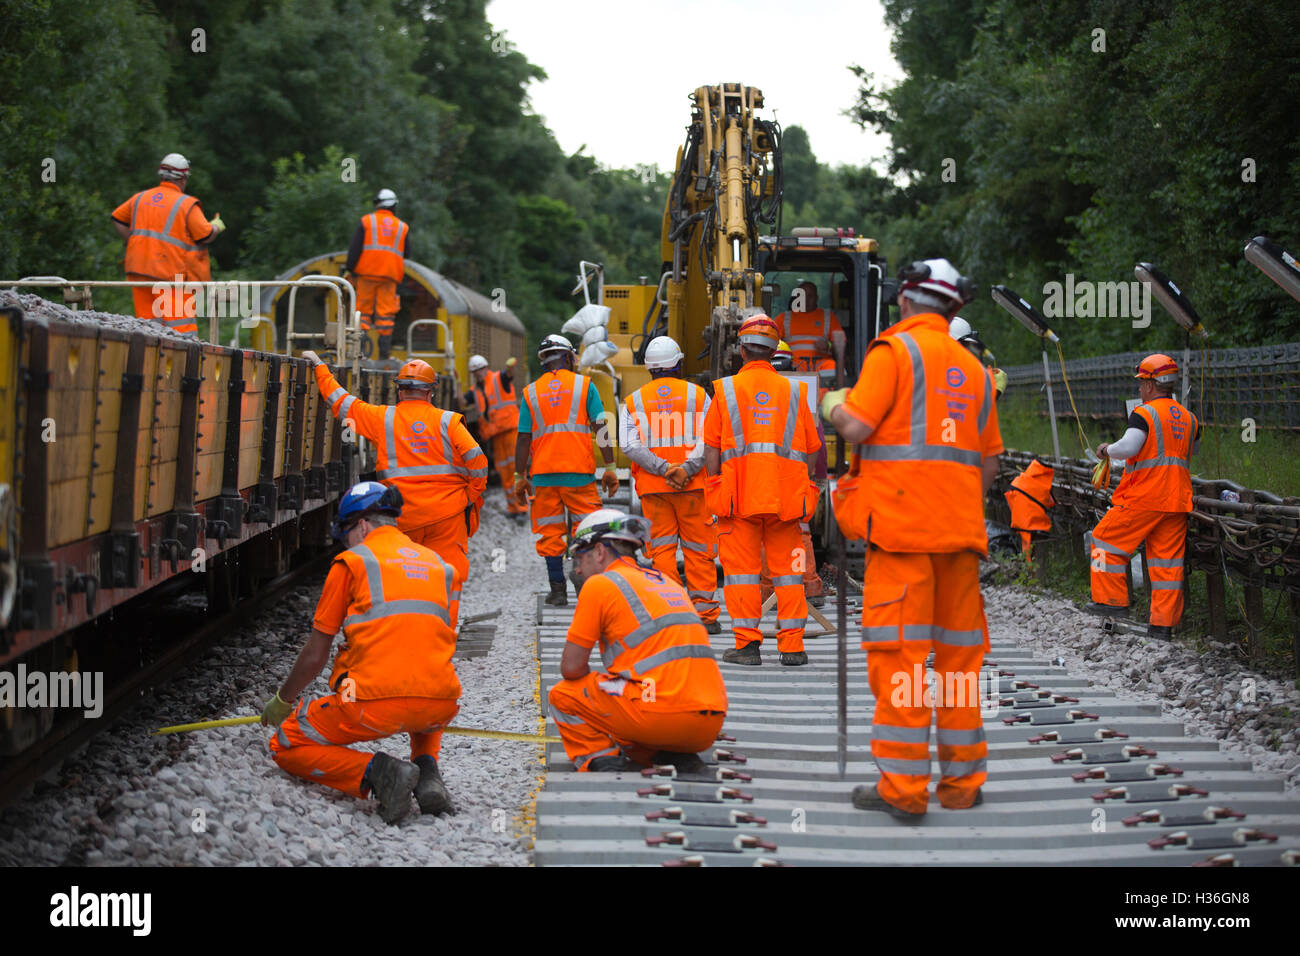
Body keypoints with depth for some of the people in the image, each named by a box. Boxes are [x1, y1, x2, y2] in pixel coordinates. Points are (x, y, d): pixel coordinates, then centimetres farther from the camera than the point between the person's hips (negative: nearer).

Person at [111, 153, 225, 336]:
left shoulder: (140, 198, 13)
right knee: (183, 327, -7)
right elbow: (205, 235, -6)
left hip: (139, 271, 5)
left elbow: (118, 219, 22)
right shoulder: (187, 204, -4)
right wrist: (216, 226, 14)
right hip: (170, 273, -5)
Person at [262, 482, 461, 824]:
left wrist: (282, 700, 27)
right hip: (440, 705, 5)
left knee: (286, 747, 14)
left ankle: (375, 771, -10)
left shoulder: (353, 562, 8)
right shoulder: (436, 563, 22)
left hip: (377, 702, -5)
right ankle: (426, 770, 10)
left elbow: (315, 654, 11)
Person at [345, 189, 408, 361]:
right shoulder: (402, 227, 14)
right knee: (386, 313, 2)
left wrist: (350, 271, 4)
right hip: (390, 275, 2)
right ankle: (384, 351, -2)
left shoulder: (365, 221, 5)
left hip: (367, 272, -2)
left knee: (363, 309, 4)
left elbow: (354, 248, 1)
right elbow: (407, 254, 16)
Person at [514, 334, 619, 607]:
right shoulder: (584, 385, 3)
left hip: (543, 473, 2)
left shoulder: (531, 392, 7)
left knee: (550, 533, 7)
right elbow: (601, 428, -3)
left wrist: (520, 477, 8)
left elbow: (524, 438, 3)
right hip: (579, 472, -1)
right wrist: (610, 467, 0)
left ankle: (557, 590, 6)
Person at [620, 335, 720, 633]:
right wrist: (686, 469, -16)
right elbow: (708, 440, -8)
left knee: (662, 549, 5)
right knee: (698, 550, 5)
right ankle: (704, 614, 6)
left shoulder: (634, 401, 7)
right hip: (693, 486, -1)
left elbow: (631, 446, -6)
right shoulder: (698, 395, 5)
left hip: (652, 486, 1)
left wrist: (664, 469, -12)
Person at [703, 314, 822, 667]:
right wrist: (803, 488, 16)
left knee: (742, 569, 2)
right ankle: (792, 645, 4)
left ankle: (747, 643, 0)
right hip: (786, 493, 2)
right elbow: (811, 449, 10)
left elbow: (711, 449, 2)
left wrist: (714, 489, 8)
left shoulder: (725, 390, 5)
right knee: (787, 569, 6)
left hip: (738, 493, -2)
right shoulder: (794, 391, 10)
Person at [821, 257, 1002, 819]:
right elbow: (988, 461, 20)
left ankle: (904, 787, -7)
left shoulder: (895, 350, -2)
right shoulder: (972, 368, 17)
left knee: (899, 651, -5)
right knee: (959, 651, 10)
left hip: (903, 522, -6)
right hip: (961, 529, 6)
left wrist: (834, 408, 9)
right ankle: (962, 781, 15)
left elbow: (857, 426, -12)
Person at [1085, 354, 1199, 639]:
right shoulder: (1188, 418, 13)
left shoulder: (1144, 413, -9)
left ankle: (1112, 599, 10)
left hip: (1142, 497, -6)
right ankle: (1164, 622, 5)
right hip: (1176, 498, 6)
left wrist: (1108, 450, -2)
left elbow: (1128, 447, -20)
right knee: (1167, 558, 6)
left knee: (1107, 541, 9)